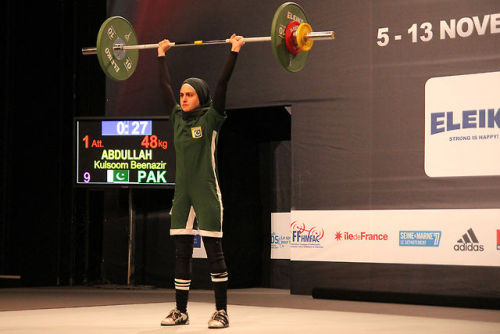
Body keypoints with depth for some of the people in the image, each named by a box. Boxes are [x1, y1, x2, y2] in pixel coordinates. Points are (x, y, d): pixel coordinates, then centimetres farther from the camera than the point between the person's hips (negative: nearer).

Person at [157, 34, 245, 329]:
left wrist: (235, 51, -11)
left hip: (207, 194, -5)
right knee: (182, 253, 8)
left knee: (214, 251, -2)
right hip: (182, 194, 6)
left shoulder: (211, 119, -4)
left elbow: (222, 84, -10)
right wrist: (162, 55, 23)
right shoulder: (177, 118, 10)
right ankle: (181, 311, 15)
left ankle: (222, 312, 2)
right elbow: (165, 86, 18)